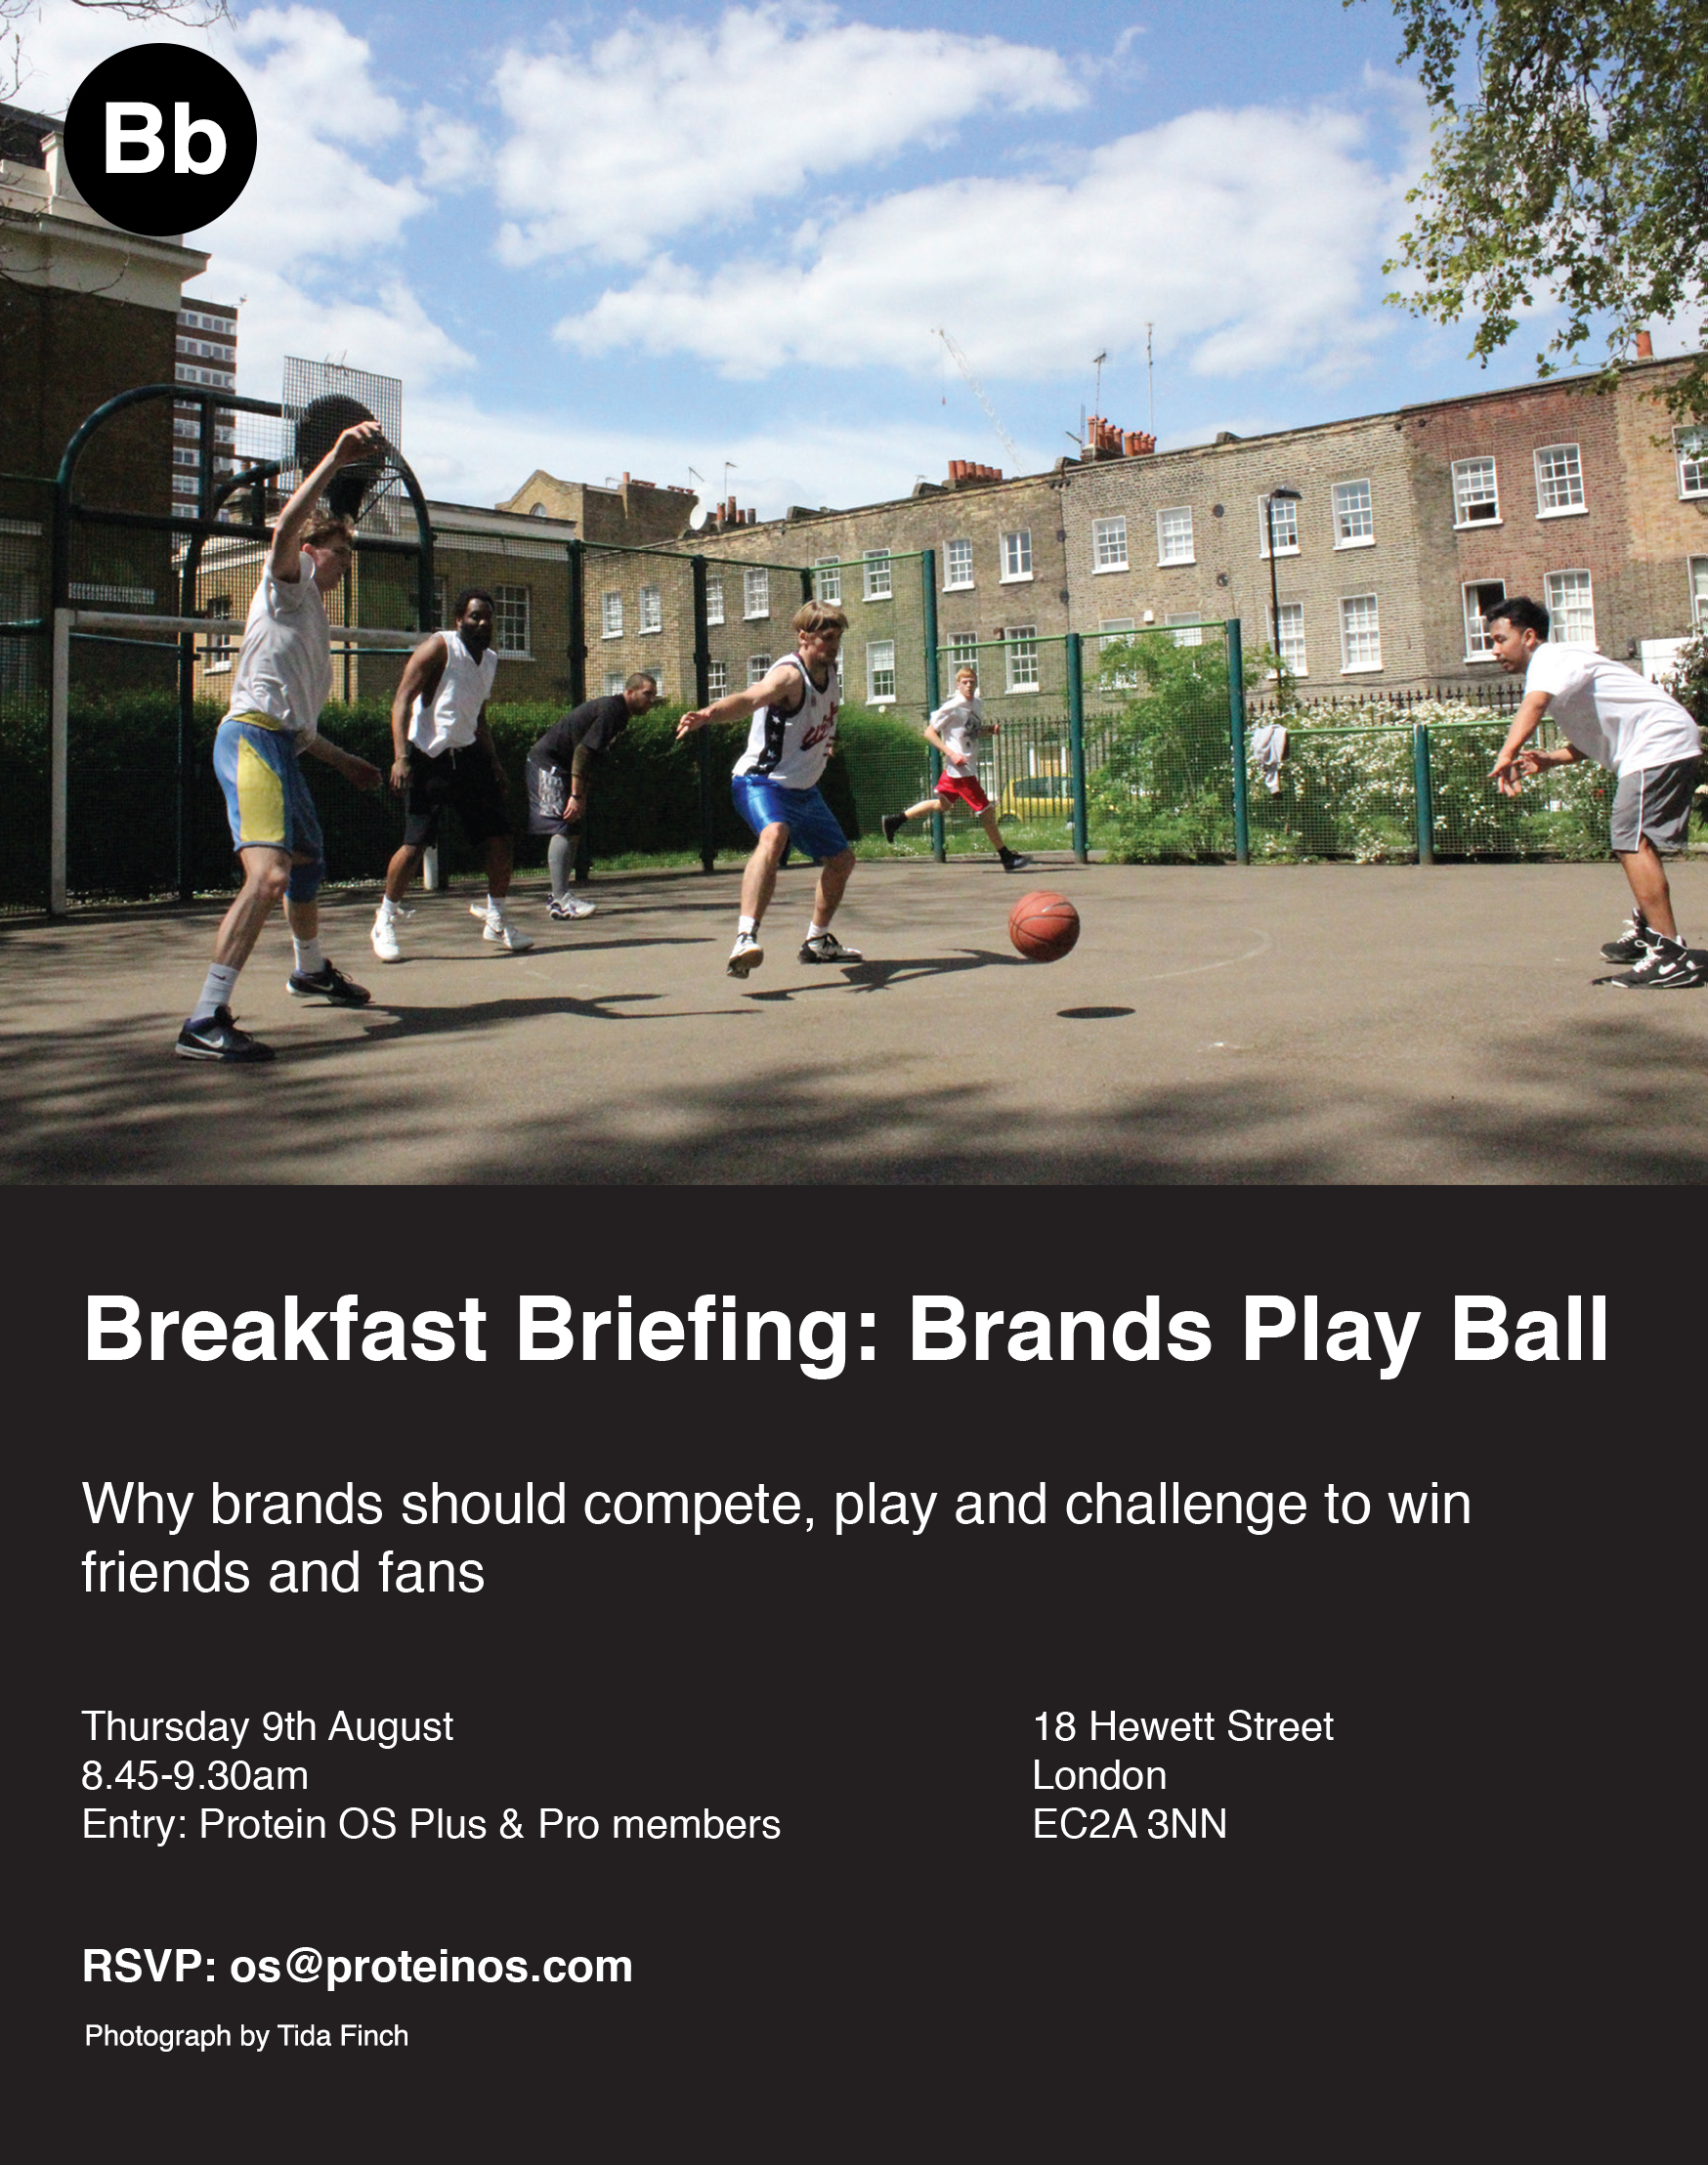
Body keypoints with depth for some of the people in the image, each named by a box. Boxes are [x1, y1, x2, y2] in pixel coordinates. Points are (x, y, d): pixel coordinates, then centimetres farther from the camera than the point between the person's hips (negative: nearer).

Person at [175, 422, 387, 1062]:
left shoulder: (317, 621, 30)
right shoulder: (289, 583, 6)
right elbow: (285, 528, -18)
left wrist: (342, 759, 36)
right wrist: (334, 460, -25)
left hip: (281, 746, 10)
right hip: (252, 739, -10)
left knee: (309, 865, 26)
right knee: (268, 875, -26)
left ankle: (311, 971, 49)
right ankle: (204, 1021, -32)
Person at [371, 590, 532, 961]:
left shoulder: (490, 660, 15)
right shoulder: (439, 647, -7)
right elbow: (402, 700, -12)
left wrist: (493, 762, 18)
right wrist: (401, 756, -23)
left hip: (467, 755, 7)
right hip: (428, 757, -7)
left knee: (499, 836, 2)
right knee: (415, 844, -11)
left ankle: (495, 920, 18)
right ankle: (385, 922, 7)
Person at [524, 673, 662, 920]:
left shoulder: (619, 713, 12)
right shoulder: (611, 710, -19)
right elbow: (582, 751, -25)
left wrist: (581, 793, 15)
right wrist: (577, 796, -26)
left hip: (560, 767, 11)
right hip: (548, 764, -10)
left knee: (573, 831, 10)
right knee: (564, 829, -15)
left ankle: (560, 895, 14)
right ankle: (561, 902, -18)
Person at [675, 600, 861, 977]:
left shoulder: (829, 671, 6)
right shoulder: (790, 674, -21)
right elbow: (749, 698, -44)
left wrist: (827, 740, 23)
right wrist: (711, 712, -61)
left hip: (803, 789, 10)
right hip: (762, 781, -9)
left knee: (841, 859, 19)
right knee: (774, 836, -39)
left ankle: (818, 941, 39)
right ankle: (745, 938, -50)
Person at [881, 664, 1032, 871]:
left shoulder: (976, 705, 9)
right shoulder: (952, 708, -15)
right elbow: (929, 732, -11)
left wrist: (991, 728, 2)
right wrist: (951, 753, -21)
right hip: (960, 770, -9)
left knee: (942, 804, 22)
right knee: (986, 810, -6)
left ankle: (895, 820, 30)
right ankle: (1007, 858, 1)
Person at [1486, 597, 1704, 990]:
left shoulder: (1551, 659, -14)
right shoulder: (1557, 666, 20)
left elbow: (1534, 703, -38)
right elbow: (1590, 738, 23)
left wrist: (1507, 755, -53)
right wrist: (1549, 760, 5)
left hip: (1658, 743, -11)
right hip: (1663, 748, 11)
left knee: (1633, 841, -20)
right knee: (1635, 841, 23)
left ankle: (1671, 957, -26)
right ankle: (1645, 933, 39)